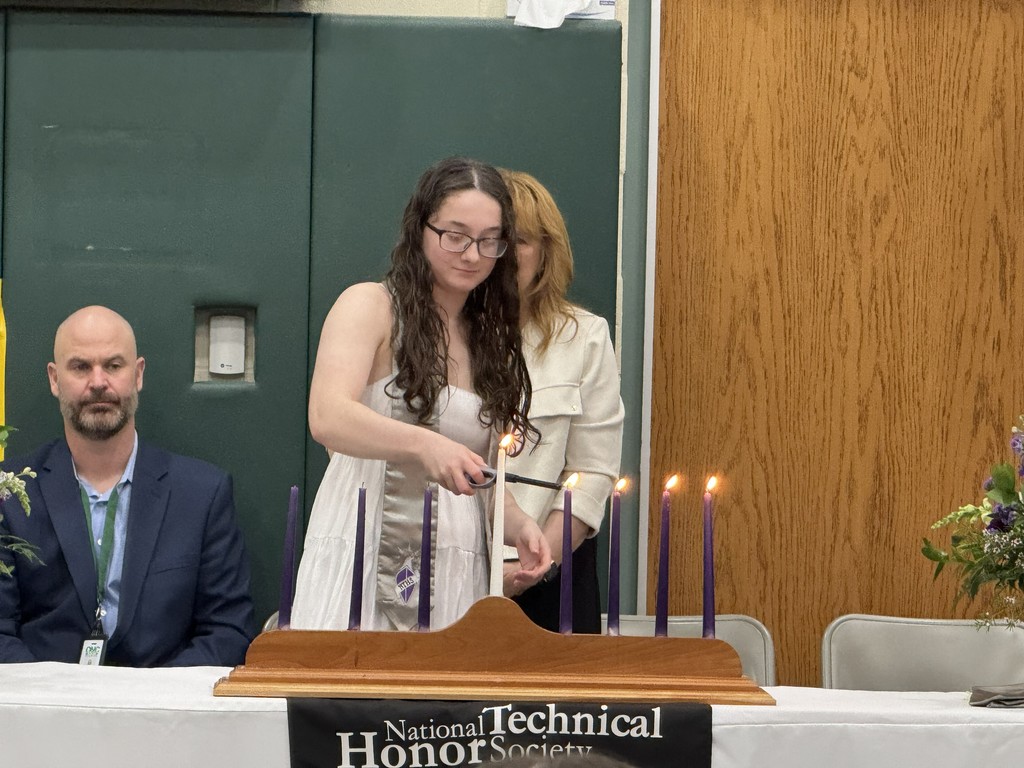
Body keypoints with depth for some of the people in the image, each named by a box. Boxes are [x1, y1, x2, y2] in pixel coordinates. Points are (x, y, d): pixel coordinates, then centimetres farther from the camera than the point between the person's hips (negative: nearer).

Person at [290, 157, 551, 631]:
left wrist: (518, 526, 2)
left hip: (454, 577, 4)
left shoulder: (492, 339, 17)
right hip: (359, 566, -4)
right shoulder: (370, 307, -1)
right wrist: (424, 445, -33)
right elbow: (328, 418, -18)